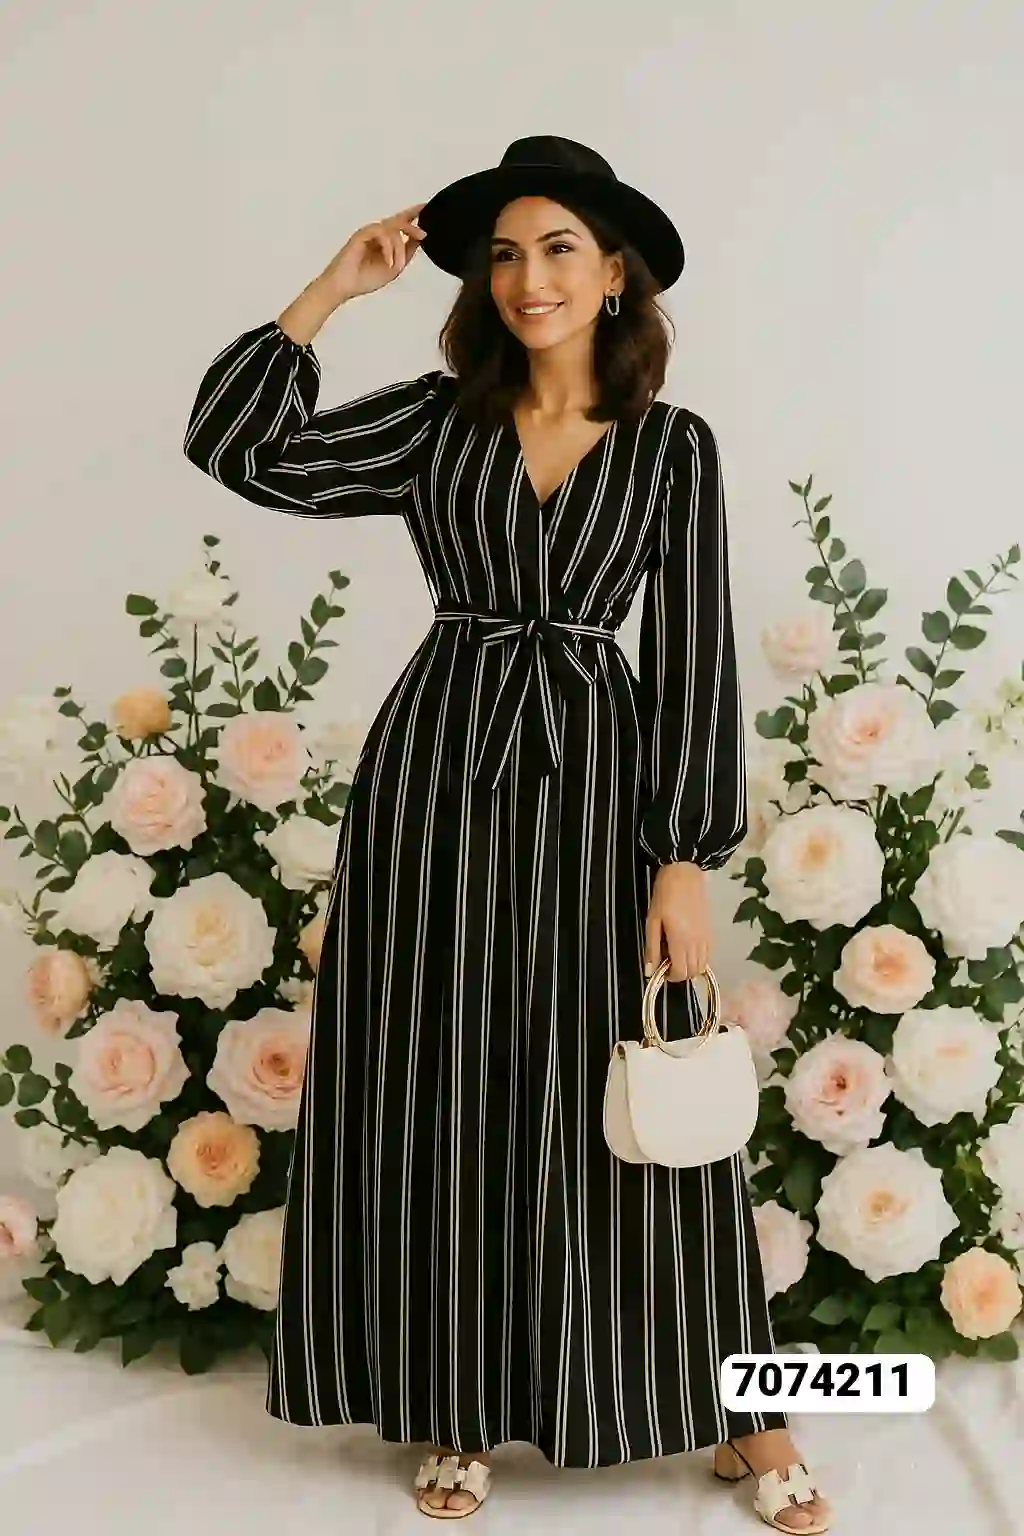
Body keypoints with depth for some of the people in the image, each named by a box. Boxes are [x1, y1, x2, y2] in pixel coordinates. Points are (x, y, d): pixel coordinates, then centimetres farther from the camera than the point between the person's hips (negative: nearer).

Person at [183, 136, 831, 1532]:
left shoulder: (673, 445, 3)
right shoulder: (436, 420, 6)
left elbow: (695, 659, -2)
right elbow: (238, 449, -1)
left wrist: (686, 860, -7)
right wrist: (332, 290, -1)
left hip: (593, 778, -1)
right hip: (437, 770, 2)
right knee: (442, 1094, 6)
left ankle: (743, 1415, 22)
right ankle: (462, 1411, 24)